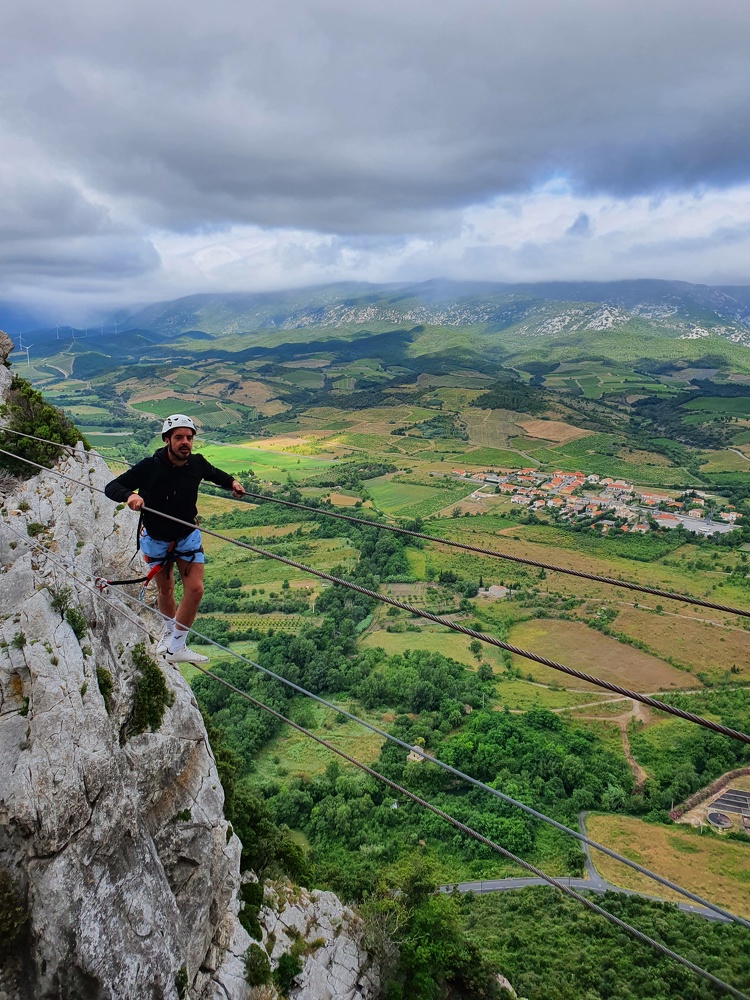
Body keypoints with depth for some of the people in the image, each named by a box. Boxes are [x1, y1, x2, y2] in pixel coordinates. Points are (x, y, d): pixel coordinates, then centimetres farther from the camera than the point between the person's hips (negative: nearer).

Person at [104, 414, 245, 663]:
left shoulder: (197, 463, -15)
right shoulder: (149, 467, -25)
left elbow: (213, 473, 10)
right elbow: (111, 487, -25)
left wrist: (231, 482, -8)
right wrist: (129, 496, -46)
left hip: (188, 536, 2)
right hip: (155, 539, -1)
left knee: (195, 589, -10)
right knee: (165, 590, 15)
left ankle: (176, 647, 4)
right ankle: (170, 630, 45)